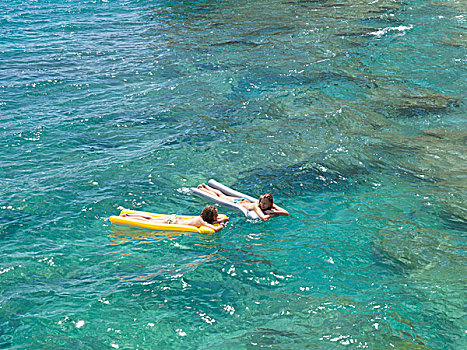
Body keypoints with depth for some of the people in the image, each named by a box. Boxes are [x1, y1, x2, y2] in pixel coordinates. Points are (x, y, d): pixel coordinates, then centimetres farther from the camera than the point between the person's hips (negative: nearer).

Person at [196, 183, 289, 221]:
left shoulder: (271, 205, -30)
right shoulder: (256, 206, -44)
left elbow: (286, 213, -37)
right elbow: (263, 217, -61)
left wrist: (273, 211, -48)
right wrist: (273, 214, -49)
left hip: (244, 200, 5)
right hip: (237, 203, -5)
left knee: (222, 195, 29)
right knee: (218, 197, 21)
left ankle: (205, 186, 51)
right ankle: (201, 188, 45)